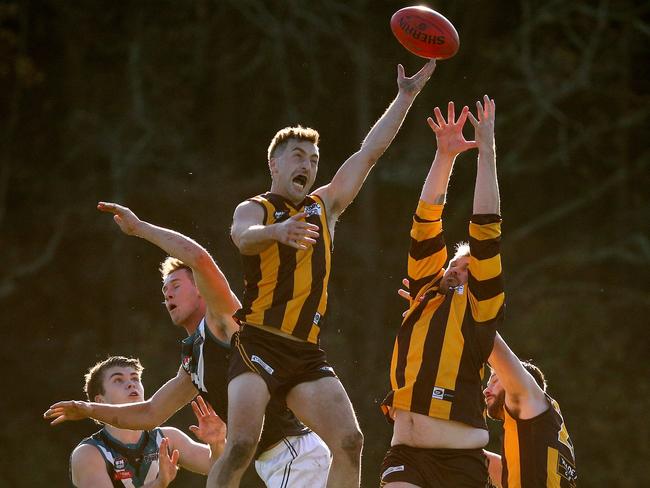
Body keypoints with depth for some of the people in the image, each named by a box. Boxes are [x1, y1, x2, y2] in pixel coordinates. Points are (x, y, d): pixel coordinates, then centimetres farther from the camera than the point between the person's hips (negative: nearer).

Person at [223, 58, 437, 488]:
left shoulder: (324, 206, 20)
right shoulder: (254, 209, 2)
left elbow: (370, 152, 19)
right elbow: (244, 237, -23)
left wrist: (407, 95, 16)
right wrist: (280, 231, -45)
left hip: (307, 354, 6)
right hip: (260, 344, -6)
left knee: (349, 442, -8)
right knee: (242, 444, -21)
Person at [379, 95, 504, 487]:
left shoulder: (481, 305, 11)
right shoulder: (426, 294, 20)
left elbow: (486, 232, 6)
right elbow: (426, 228, 16)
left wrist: (487, 150, 6)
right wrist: (445, 155, 11)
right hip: (406, 452, 2)